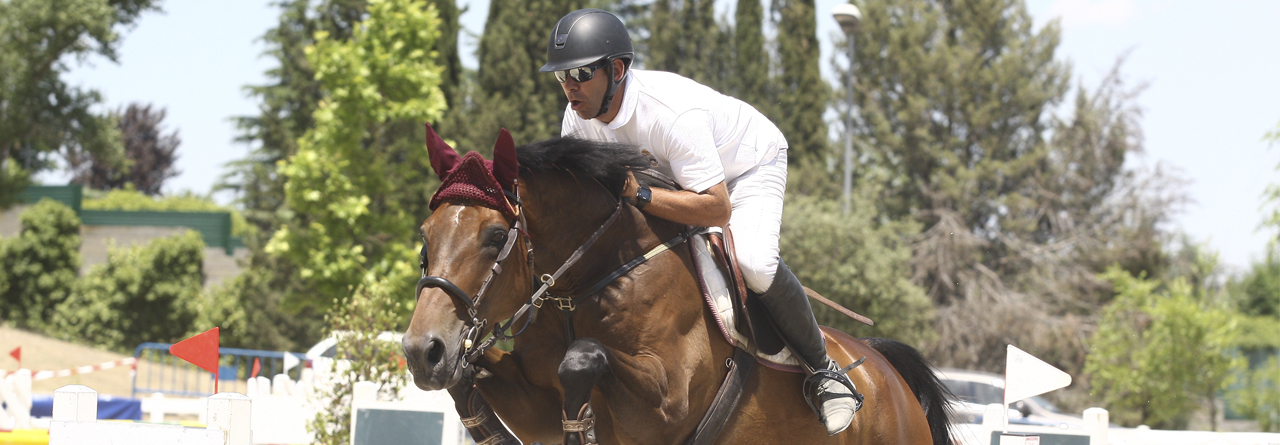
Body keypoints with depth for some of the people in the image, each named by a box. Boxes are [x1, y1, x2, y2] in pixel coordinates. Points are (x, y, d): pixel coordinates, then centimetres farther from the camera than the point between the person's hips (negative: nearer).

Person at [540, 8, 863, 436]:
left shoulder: (675, 114, -42)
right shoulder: (579, 117, -19)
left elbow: (718, 209, -43)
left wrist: (638, 195, -51)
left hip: (751, 164, -7)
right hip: (675, 172, 7)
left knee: (753, 262, -32)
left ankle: (823, 369, -11)